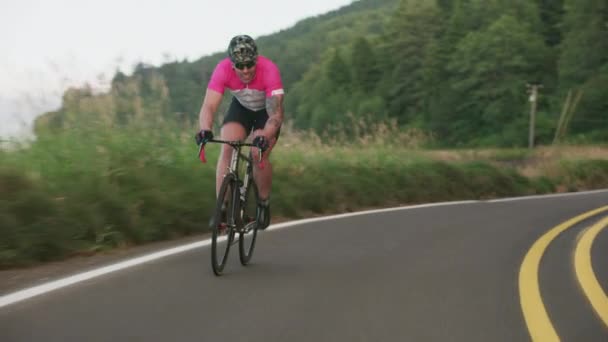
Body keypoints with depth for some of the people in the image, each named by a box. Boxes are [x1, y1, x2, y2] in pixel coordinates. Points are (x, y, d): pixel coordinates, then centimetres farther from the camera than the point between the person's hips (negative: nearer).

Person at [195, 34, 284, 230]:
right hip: (240, 107, 2)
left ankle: (264, 203, 5)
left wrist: (265, 136, -58)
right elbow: (209, 106, -36)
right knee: (227, 149, -20)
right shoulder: (223, 69, -30)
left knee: (259, 155, -21)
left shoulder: (269, 70, -36)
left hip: (267, 111, -2)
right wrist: (205, 130, -56)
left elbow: (276, 114, -40)